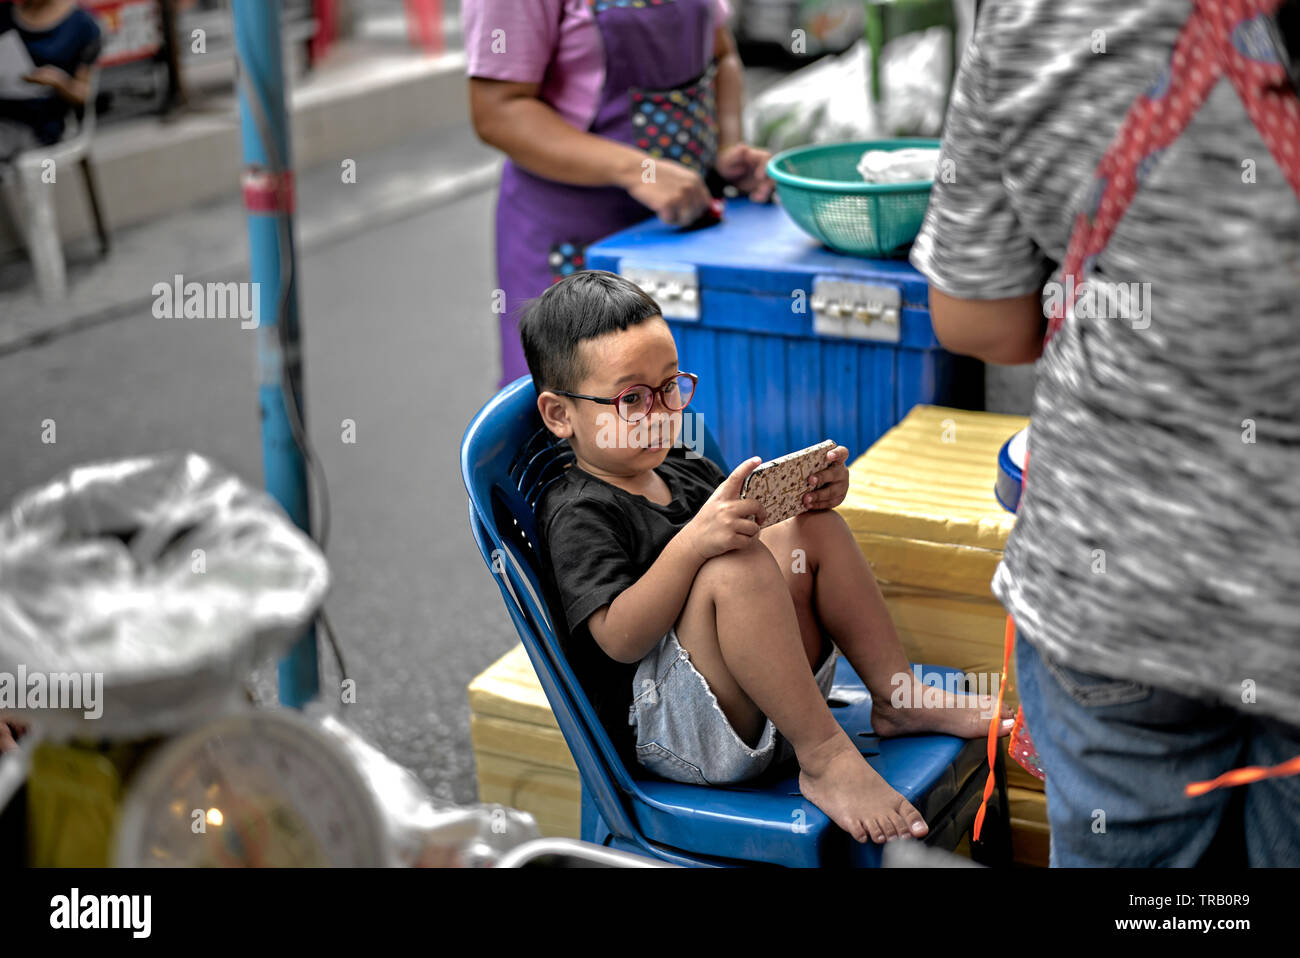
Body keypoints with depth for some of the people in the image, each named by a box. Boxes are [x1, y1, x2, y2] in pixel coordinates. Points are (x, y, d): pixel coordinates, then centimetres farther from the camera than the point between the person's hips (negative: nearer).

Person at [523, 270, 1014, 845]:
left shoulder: (685, 473, 16)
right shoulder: (578, 513, -10)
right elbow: (620, 640, -22)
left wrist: (810, 494, 1)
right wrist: (692, 542, -34)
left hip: (755, 705, 9)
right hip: (659, 726, -9)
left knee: (814, 528, 3)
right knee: (735, 566, -31)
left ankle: (898, 696, 3)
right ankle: (824, 755, -26)